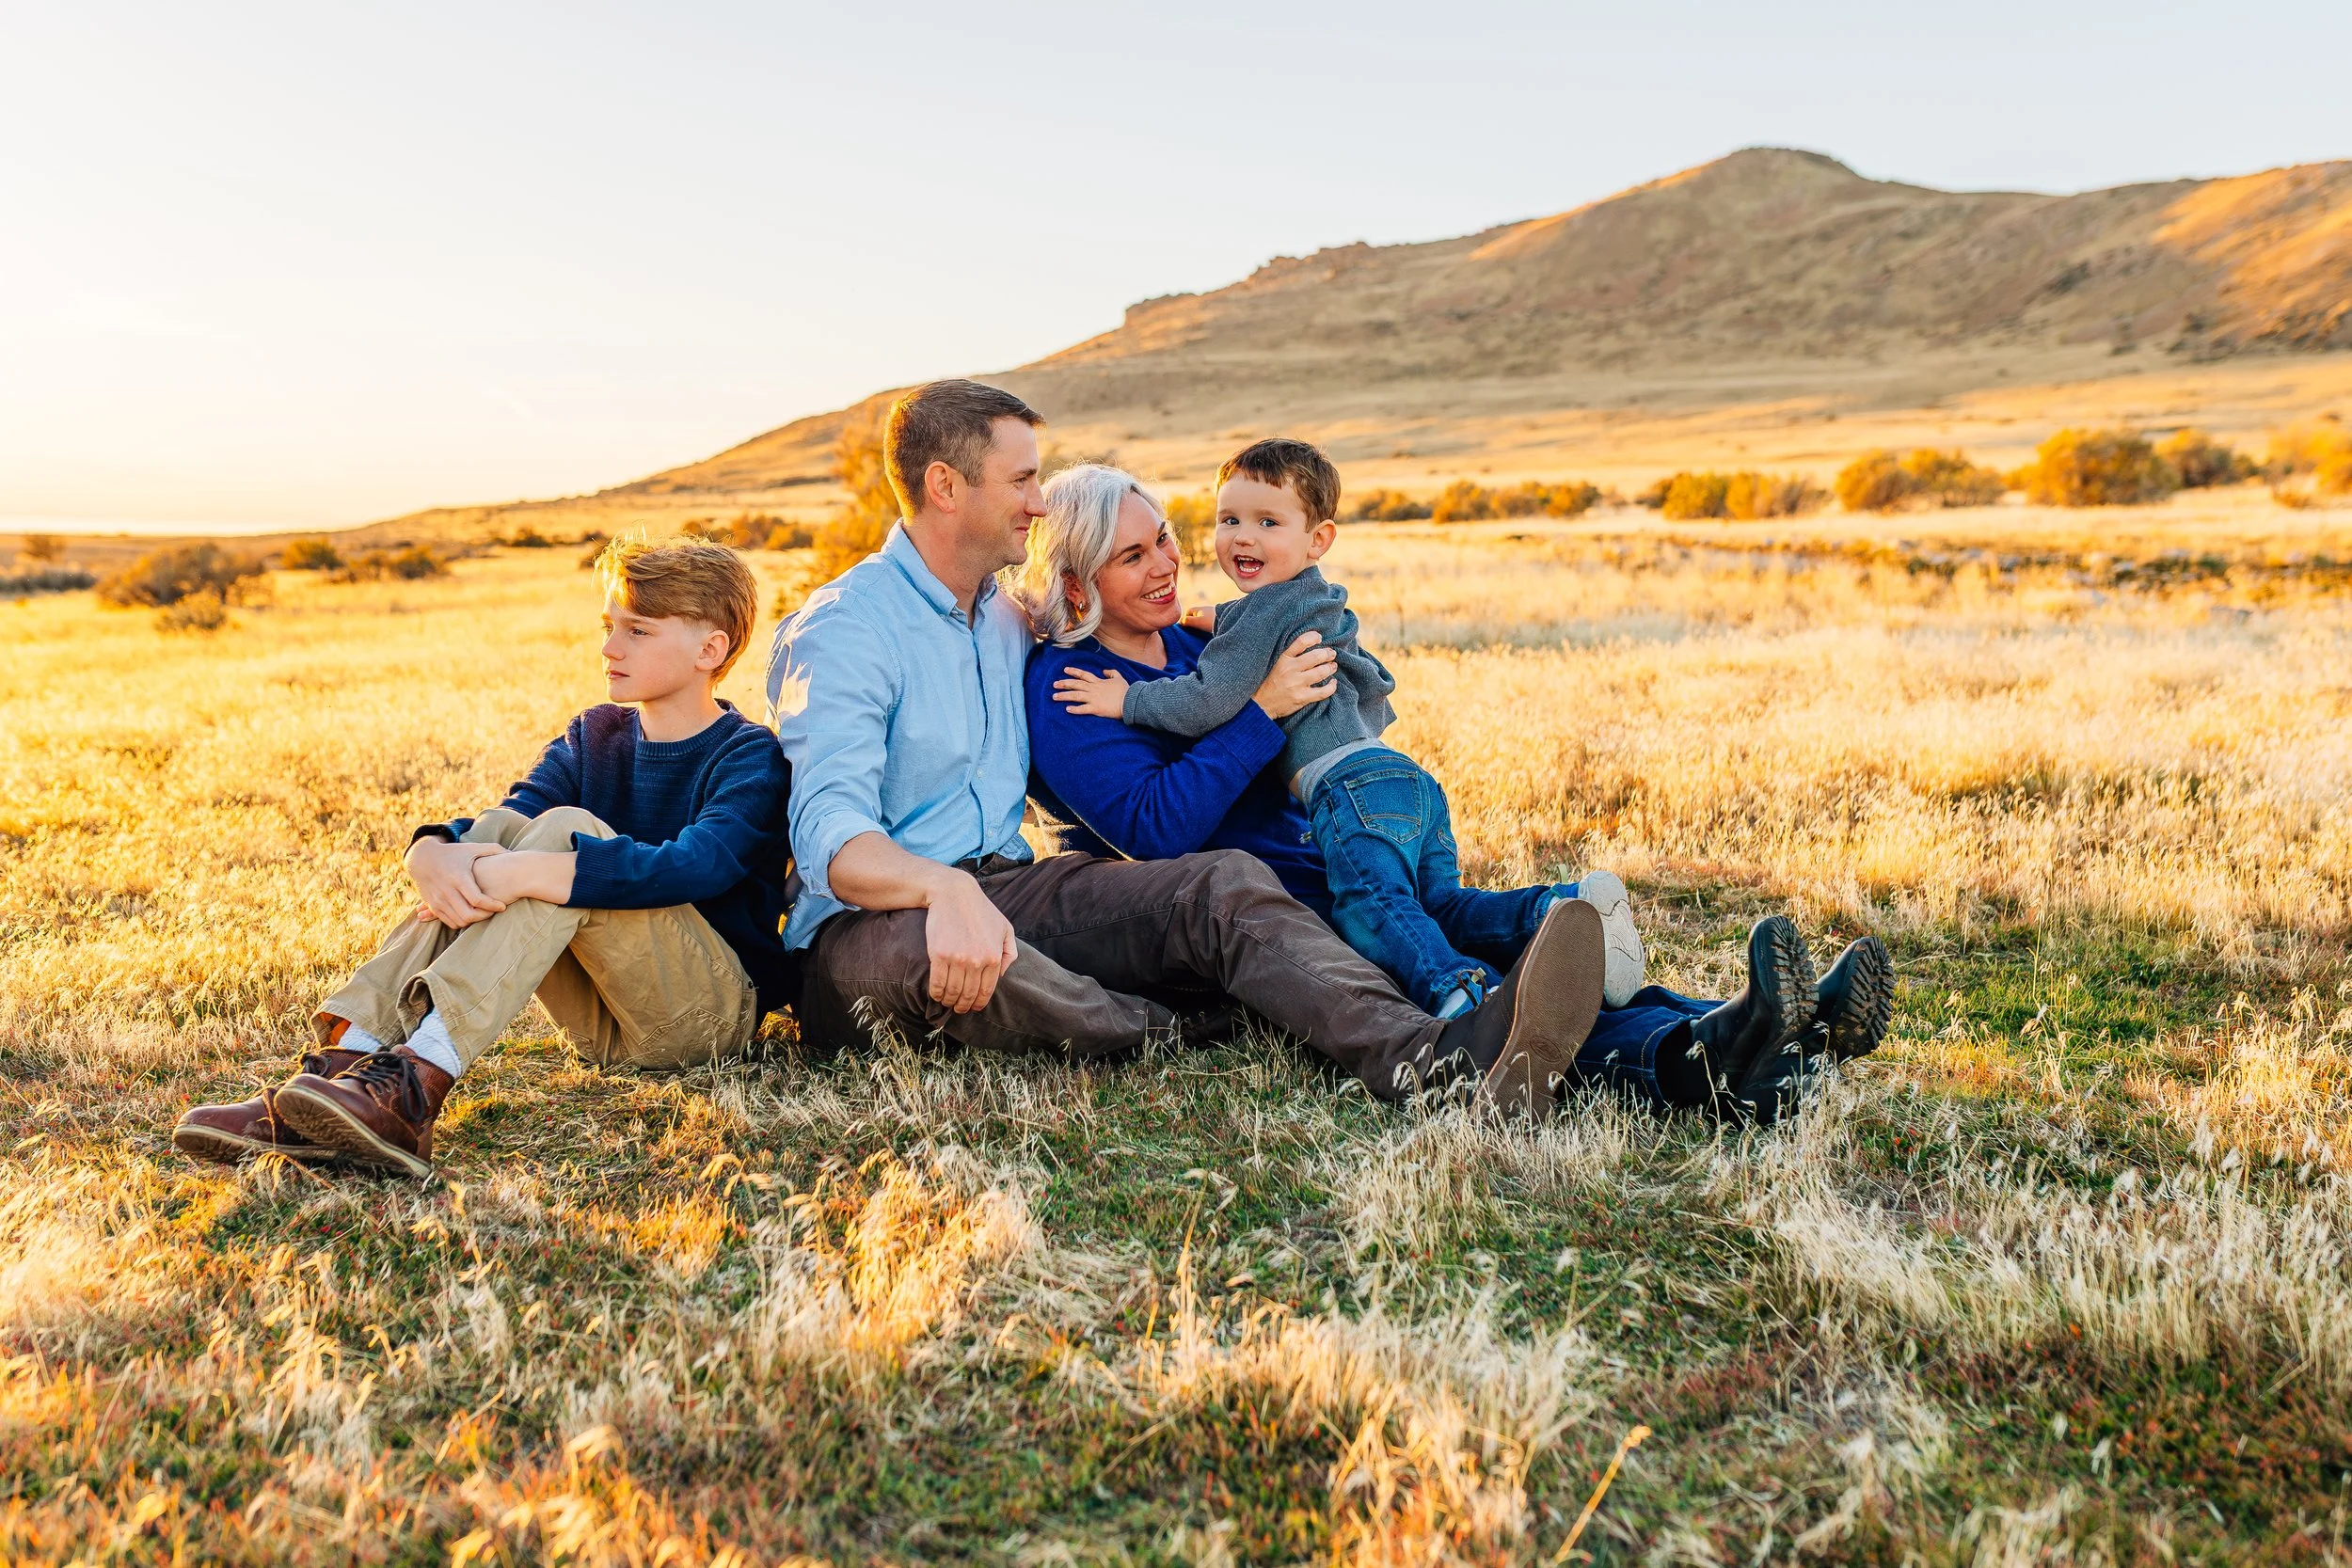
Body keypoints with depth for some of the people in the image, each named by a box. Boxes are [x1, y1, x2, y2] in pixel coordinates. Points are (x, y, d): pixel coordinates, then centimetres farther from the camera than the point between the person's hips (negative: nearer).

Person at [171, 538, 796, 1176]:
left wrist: (523, 875, -37)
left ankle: (417, 1085, -42)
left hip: (715, 1009, -5)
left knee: (570, 830, -26)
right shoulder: (594, 735, 12)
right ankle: (342, 1063, -30)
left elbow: (693, 866, -30)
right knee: (501, 826, -15)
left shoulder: (750, 759, -8)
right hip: (604, 1024, 6)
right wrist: (433, 854, -28)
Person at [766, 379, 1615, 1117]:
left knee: (1224, 881, -20)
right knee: (929, 951, -44)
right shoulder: (839, 631, -8)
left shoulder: (1007, 619, 18)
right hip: (876, 917, -6)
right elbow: (832, 837, -22)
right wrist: (944, 892, -43)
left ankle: (1440, 1059, -43)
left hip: (1009, 885, 6)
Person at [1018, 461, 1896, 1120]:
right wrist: (1263, 708, -21)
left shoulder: (1192, 646, 18)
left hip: (1319, 885, 8)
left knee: (1504, 940, -16)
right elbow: (1155, 828, -22)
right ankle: (1685, 1059, -52)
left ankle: (1783, 1033, -33)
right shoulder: (1064, 688, -7)